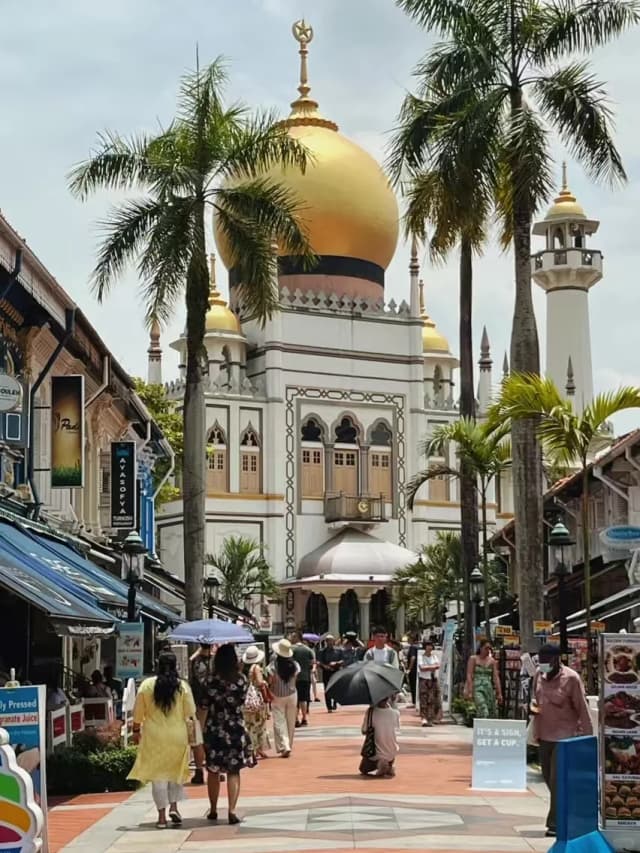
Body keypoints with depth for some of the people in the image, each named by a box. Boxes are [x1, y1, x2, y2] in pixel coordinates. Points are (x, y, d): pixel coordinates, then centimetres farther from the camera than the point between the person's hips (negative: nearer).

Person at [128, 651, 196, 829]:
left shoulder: (147, 685, -4)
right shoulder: (183, 686, -5)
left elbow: (138, 712, 1)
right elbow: (190, 713, -3)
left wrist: (136, 730, 12)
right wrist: (190, 734, 12)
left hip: (154, 736, 0)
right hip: (178, 736, 0)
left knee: (158, 775, 5)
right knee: (176, 771, 19)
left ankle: (162, 815, 3)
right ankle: (173, 806, 6)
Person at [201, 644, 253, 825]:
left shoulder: (211, 679, -8)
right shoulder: (241, 679, -6)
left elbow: (203, 704, -5)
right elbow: (242, 701, 5)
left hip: (214, 728, 0)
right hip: (236, 728, 0)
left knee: (213, 770, 14)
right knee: (234, 771, 5)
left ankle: (213, 810, 22)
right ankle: (232, 811, -6)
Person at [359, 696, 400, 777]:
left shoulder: (370, 712, -14)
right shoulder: (396, 713, -11)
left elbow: (364, 732, -5)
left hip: (375, 753, -2)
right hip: (391, 753, 2)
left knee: (363, 769, 28)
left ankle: (378, 763, -5)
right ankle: (391, 765, 9)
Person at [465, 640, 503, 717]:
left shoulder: (492, 661, 12)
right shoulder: (473, 659, 4)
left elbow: (496, 677, 9)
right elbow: (469, 675, -3)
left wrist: (499, 693, 3)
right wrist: (469, 691, -13)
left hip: (488, 688, 4)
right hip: (477, 688, -4)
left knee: (492, 713, 0)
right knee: (483, 712, -23)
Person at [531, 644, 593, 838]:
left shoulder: (571, 678, -14)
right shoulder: (539, 674, 4)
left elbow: (582, 709, -10)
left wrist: (588, 737, -10)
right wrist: (533, 706, -2)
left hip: (564, 735, -6)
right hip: (543, 734, 7)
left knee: (557, 780, -7)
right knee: (548, 777, 13)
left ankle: (555, 823, -1)